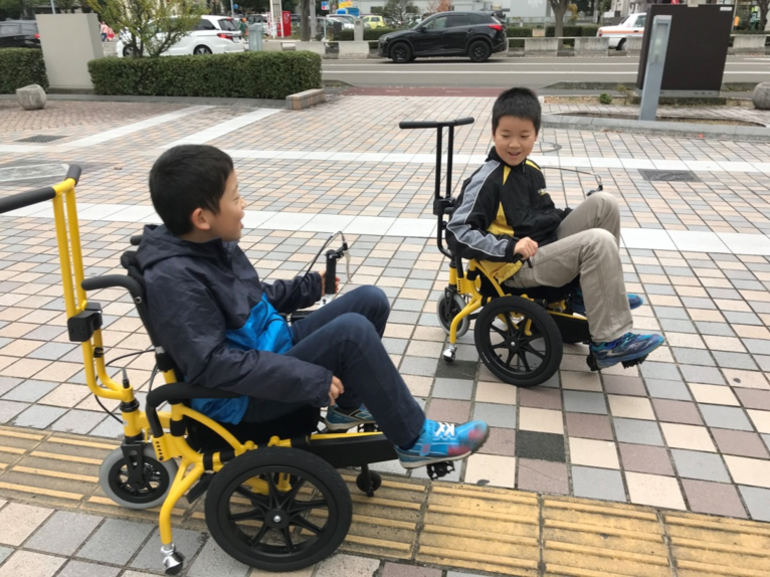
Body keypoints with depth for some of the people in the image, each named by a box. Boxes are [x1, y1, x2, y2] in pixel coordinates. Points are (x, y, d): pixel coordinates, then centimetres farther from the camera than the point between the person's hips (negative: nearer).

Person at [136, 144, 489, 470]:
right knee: (352, 330, -28)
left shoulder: (214, 243, 4)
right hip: (245, 396, -9)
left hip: (274, 350, 9)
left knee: (370, 300, 0)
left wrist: (311, 286, 12)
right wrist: (309, 379, -30)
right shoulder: (174, 278, -24)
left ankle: (347, 405, 16)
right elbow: (210, 363, -30)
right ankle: (415, 440, -10)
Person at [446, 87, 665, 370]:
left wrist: (579, 216, 6)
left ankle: (593, 292, 5)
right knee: (598, 241, -24)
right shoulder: (486, 180, -15)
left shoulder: (530, 169, 10)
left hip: (549, 246, 8)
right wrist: (510, 247, -30)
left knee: (603, 203, -3)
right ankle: (609, 342, -17)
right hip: (519, 267, -8)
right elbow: (457, 233, -22)